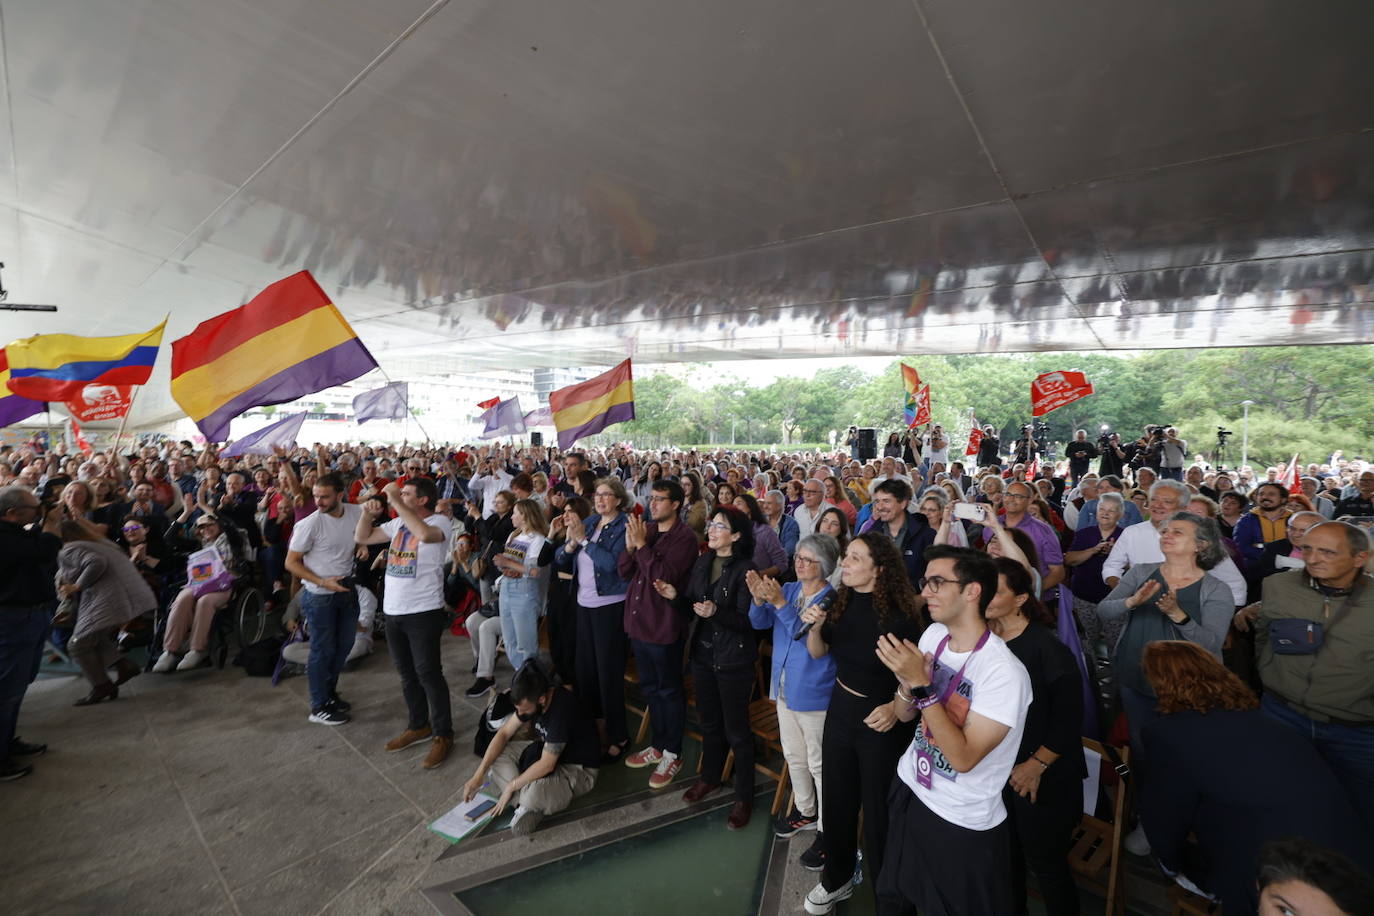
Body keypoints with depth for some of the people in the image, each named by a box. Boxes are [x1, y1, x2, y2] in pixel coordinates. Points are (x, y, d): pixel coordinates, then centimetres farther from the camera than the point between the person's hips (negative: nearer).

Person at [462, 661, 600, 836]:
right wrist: (479, 774, -8)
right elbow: (504, 733, 0)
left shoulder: (562, 708, -33)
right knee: (494, 755, -3)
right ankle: (529, 805, -12)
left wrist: (510, 787, -16)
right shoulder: (531, 698, -9)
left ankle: (529, 806, -4)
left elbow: (546, 764, -28)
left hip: (578, 769, -8)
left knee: (533, 795, -38)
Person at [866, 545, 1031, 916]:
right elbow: (904, 714, 1)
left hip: (964, 824, -6)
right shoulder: (933, 635, -6)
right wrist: (908, 684, -21)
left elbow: (963, 758, -27)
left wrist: (922, 685, -33)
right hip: (909, 792, 6)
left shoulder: (1004, 672, -27)